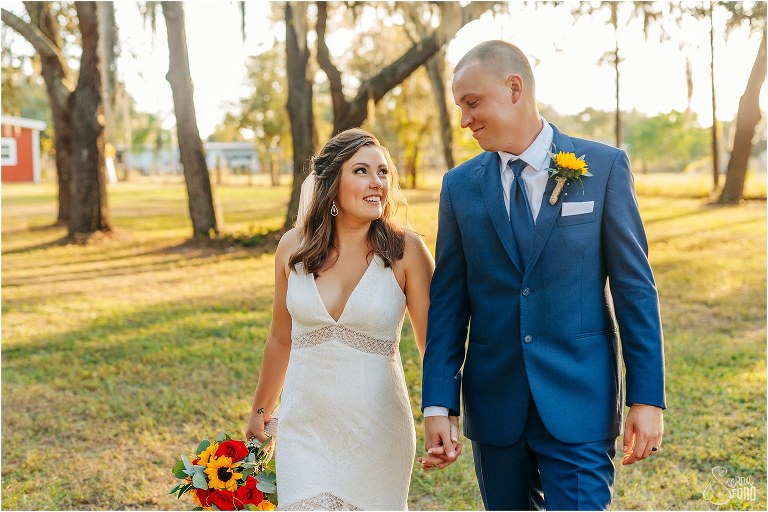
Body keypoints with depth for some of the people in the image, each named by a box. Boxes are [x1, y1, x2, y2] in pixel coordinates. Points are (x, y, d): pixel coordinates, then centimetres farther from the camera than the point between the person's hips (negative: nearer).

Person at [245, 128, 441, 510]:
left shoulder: (405, 250, -9)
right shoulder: (293, 247, -1)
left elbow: (433, 345, -7)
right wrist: (260, 412, 19)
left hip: (376, 434, -1)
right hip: (304, 430, 2)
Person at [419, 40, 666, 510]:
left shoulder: (604, 166, -3)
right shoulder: (460, 185, 4)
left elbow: (635, 286, -3)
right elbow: (448, 301, 4)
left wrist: (648, 397, -6)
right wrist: (438, 405, -2)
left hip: (579, 402, -3)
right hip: (494, 401, 3)